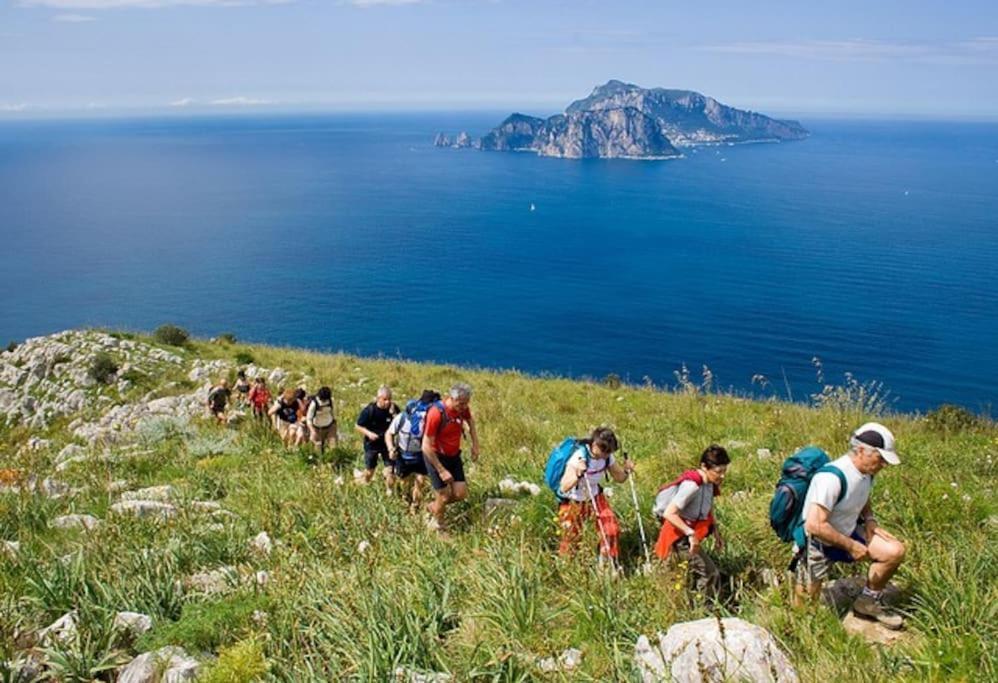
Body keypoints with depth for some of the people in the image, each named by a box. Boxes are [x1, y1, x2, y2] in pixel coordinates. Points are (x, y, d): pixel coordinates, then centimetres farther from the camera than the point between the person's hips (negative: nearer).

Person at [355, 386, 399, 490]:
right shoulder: (369, 410, -20)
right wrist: (368, 433, -24)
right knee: (369, 470, 16)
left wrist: (394, 414, -31)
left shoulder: (394, 409, -14)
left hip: (387, 444, 1)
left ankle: (389, 491, 19)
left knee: (390, 470, -6)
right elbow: (358, 426, -9)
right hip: (372, 444, -1)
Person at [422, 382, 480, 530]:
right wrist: (441, 470, -22)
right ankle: (436, 526, 26)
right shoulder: (436, 413, -29)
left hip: (454, 456, 6)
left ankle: (433, 506, 31)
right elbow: (426, 446, -25)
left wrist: (475, 445, 8)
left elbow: (470, 421, 16)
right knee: (444, 497, -2)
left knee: (461, 494, 3)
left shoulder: (463, 408, -10)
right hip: (435, 457, -6)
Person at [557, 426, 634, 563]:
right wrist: (578, 475, -56)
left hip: (595, 498, 5)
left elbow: (619, 478, 0)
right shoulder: (579, 458, -32)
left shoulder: (607, 457, -14)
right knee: (571, 538, 3)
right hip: (573, 502, -5)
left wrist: (626, 471, -21)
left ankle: (608, 564, 15)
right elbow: (564, 488, -39)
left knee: (612, 529, -8)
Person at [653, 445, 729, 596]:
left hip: (690, 534, 9)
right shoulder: (692, 485, -29)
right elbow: (669, 513, -31)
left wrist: (716, 533, 9)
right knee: (710, 574, -7)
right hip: (680, 538, -9)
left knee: (701, 574, 20)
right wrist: (691, 534, -32)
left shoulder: (709, 483, -2)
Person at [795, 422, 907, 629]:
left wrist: (870, 520, -2)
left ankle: (867, 603, 11)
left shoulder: (866, 473, -4)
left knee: (895, 551, -8)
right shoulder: (832, 477, -32)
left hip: (848, 534, 8)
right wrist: (851, 546, -25)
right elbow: (815, 525, -34)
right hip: (818, 544, -7)